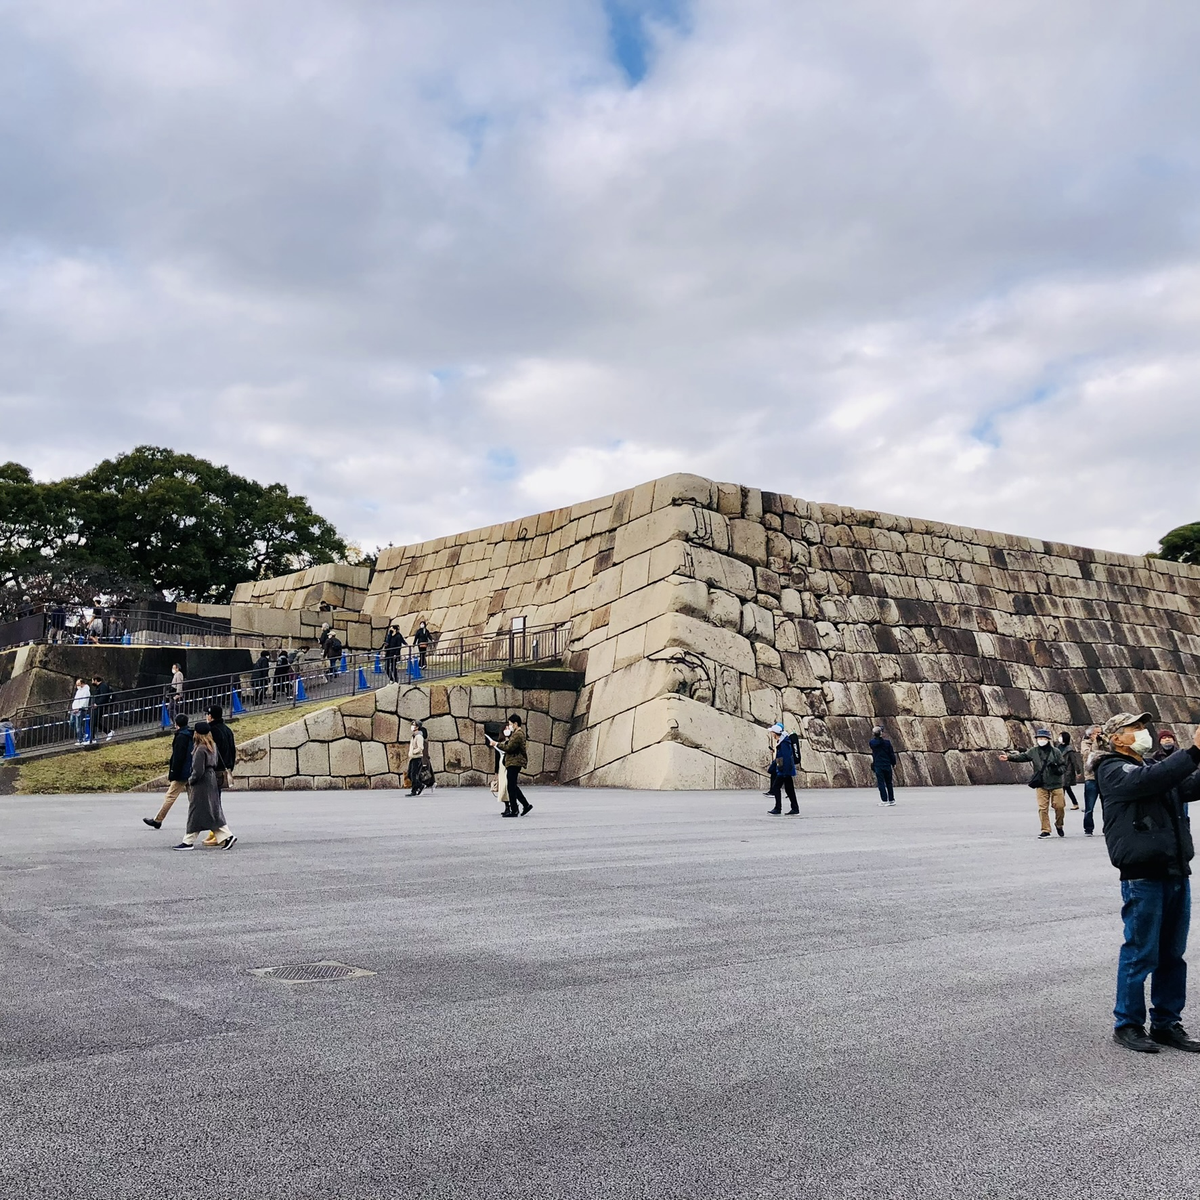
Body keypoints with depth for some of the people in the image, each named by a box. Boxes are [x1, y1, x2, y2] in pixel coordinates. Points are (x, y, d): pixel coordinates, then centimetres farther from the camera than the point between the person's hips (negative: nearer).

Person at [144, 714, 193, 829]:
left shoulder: (181, 737, -13)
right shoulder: (191, 736, 12)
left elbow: (178, 758, -17)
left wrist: (173, 775, -15)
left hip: (182, 773, -8)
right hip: (192, 772, 8)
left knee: (170, 796, -2)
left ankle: (157, 820, 5)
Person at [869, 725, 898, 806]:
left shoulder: (872, 743, -6)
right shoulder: (887, 742, -6)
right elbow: (891, 754, -1)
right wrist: (893, 764, 10)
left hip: (878, 766, -1)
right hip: (887, 765, 1)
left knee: (881, 783, 1)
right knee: (889, 783, 12)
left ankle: (884, 800, -3)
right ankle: (891, 800, 15)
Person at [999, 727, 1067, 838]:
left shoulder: (1056, 751, -1)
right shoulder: (1033, 751, 5)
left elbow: (1063, 766, 3)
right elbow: (1022, 757, 1)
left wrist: (1058, 770, -19)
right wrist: (1009, 757, -13)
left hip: (1056, 784, -1)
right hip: (1041, 785, 1)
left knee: (1059, 806, 2)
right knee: (1042, 808, -3)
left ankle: (1059, 825, 29)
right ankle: (1045, 830, 6)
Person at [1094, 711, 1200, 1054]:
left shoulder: (1154, 767, 22)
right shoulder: (1113, 770, -4)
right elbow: (1151, 781, -23)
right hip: (1142, 875, -8)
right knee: (1141, 953, -2)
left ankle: (1167, 1023, 23)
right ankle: (1127, 1025, 9)